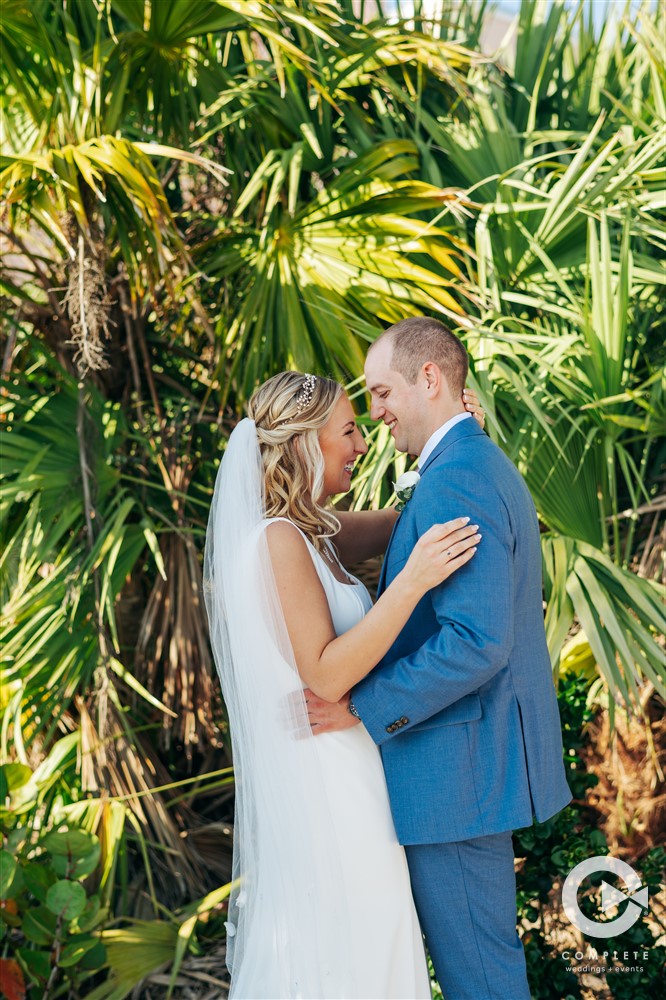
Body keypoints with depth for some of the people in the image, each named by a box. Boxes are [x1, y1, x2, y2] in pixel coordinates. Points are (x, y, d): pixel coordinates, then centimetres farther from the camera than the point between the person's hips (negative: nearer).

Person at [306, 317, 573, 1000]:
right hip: (487, 752, 11)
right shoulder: (490, 466, 14)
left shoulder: (454, 482, -20)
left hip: (455, 770, -11)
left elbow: (476, 640, -28)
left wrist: (364, 707, -23)